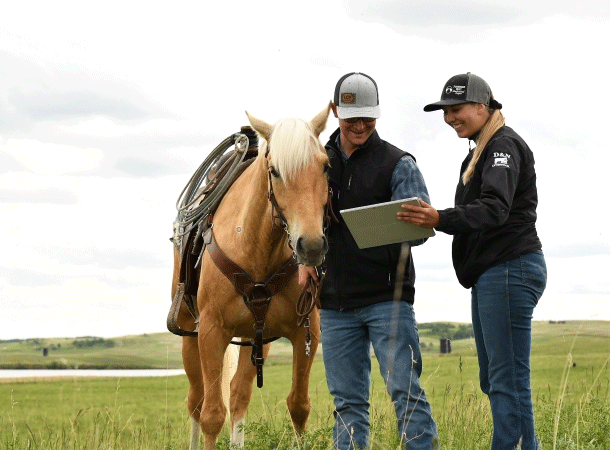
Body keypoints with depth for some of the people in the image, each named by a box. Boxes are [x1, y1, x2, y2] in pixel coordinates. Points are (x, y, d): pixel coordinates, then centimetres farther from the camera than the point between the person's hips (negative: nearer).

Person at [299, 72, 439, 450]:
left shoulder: (398, 164, -2)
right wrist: (305, 258, 7)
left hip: (387, 297, -4)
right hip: (335, 302, 4)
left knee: (405, 389, -9)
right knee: (347, 400, 8)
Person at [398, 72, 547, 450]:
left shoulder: (504, 145, -10)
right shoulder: (482, 151, 21)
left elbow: (495, 209, -25)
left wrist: (442, 219, -39)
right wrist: (431, 221, 8)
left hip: (510, 270, -11)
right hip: (490, 274, 11)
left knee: (508, 380, -11)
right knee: (492, 380, 12)